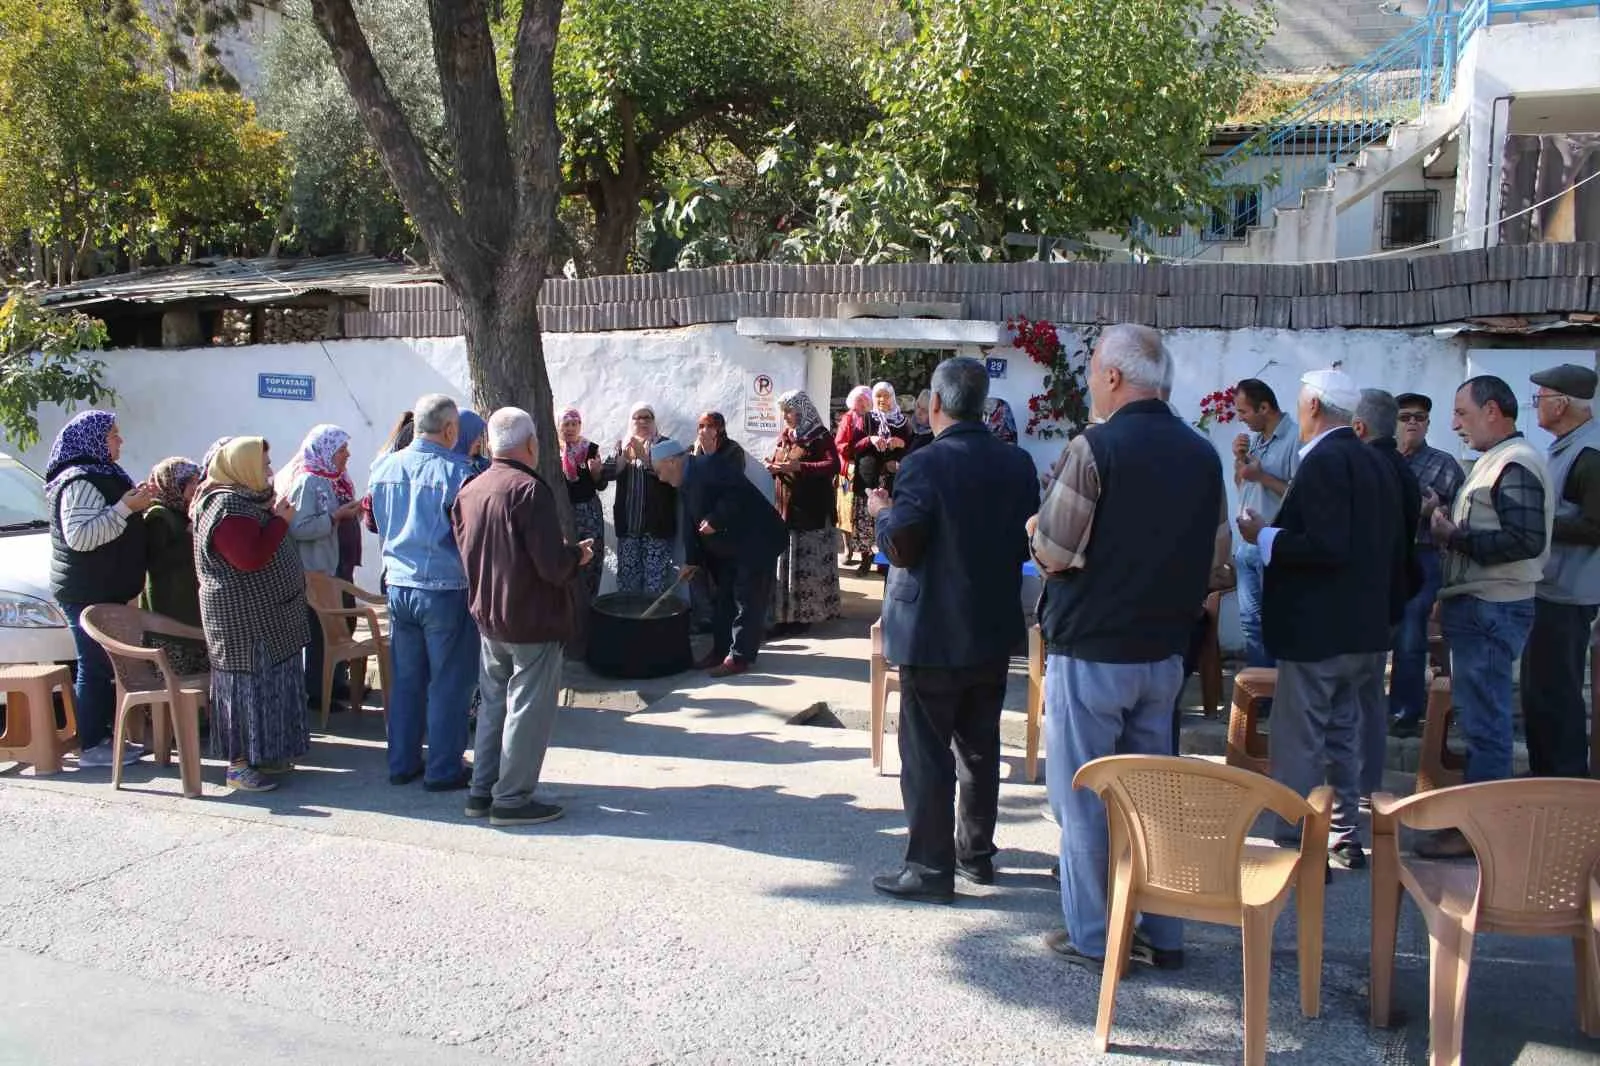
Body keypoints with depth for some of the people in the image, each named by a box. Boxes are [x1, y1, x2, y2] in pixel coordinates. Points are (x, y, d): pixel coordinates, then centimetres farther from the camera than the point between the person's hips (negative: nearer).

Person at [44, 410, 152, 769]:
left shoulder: (102, 475, 15)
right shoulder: (79, 482, -16)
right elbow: (79, 536, -26)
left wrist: (136, 501, 15)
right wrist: (125, 507, -28)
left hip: (106, 590, 10)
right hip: (87, 592, -10)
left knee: (104, 666, 13)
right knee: (95, 668, -6)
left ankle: (103, 735, 20)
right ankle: (91, 746, 0)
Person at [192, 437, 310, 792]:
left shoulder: (246, 498, 13)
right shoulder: (227, 506, -18)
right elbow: (251, 557, -27)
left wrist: (274, 514, 5)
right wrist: (279, 520, -19)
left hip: (265, 613, 10)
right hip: (243, 617, -10)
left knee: (267, 681, 14)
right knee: (248, 682, -5)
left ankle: (262, 753, 23)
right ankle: (239, 765, 2)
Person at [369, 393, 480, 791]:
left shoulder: (383, 468, 3)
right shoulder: (455, 471, -16)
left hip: (399, 586, 6)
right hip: (445, 589, -6)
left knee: (405, 679, 15)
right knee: (449, 683, 5)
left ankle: (402, 763, 23)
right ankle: (443, 769, 11)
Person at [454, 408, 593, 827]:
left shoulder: (469, 490, 5)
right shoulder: (529, 489, -20)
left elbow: (466, 552, 13)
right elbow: (553, 564, -23)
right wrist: (578, 553, -3)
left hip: (487, 616, 8)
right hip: (532, 620, -8)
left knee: (494, 704, 18)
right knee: (528, 710, 2)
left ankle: (482, 791, 25)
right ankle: (512, 799, 8)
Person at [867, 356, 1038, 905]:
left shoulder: (927, 464, -17)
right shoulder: (1017, 464, 3)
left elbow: (900, 547, -18)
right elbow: (1027, 544, 10)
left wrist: (882, 511, 0)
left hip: (934, 633, -6)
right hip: (994, 629, 7)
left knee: (926, 751, 2)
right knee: (980, 745, 17)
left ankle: (930, 867, 7)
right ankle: (976, 853, 28)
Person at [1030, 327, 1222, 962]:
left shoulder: (1095, 449, -16)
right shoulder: (1202, 455, 5)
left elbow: (1053, 554, -16)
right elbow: (1215, 559, 10)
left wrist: (1037, 528, 5)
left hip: (1089, 653, -6)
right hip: (1164, 652, 6)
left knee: (1083, 798, 5)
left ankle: (1091, 938, 13)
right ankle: (1161, 933, 24)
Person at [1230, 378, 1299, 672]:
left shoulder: (1295, 439, -14)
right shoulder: (1253, 437, 11)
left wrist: (1262, 477, -18)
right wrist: (1239, 459, 2)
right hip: (1248, 543, 8)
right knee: (1250, 621, 13)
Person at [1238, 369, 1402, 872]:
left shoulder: (1324, 462, -18)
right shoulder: (1376, 464, 11)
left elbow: (1327, 546, -27)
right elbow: (1392, 551, 16)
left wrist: (1264, 536, -15)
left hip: (1316, 631, -10)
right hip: (1364, 631, 10)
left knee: (1297, 746, -2)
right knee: (1341, 736, 19)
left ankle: (1295, 845, 3)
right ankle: (1344, 837, 28)